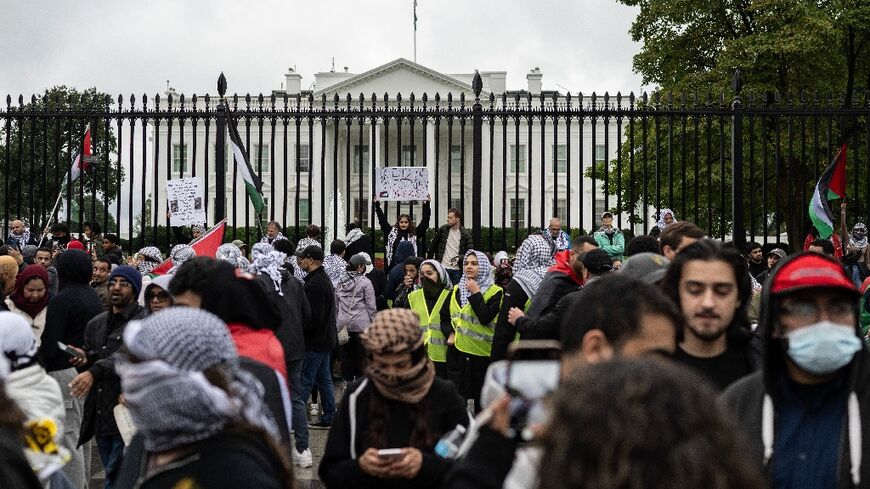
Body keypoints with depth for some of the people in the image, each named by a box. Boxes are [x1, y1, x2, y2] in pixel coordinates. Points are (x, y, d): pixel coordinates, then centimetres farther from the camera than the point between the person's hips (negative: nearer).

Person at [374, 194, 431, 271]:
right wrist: (377, 204, 8)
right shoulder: (392, 232, 7)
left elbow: (424, 222, 2)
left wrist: (427, 205, -3)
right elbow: (382, 219, 10)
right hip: (393, 267, 1)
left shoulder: (414, 233, 5)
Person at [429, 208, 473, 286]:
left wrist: (459, 258, -22)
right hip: (443, 268, 1)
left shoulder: (465, 234, -2)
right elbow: (433, 246, 14)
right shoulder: (443, 229, 3)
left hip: (457, 270, -1)